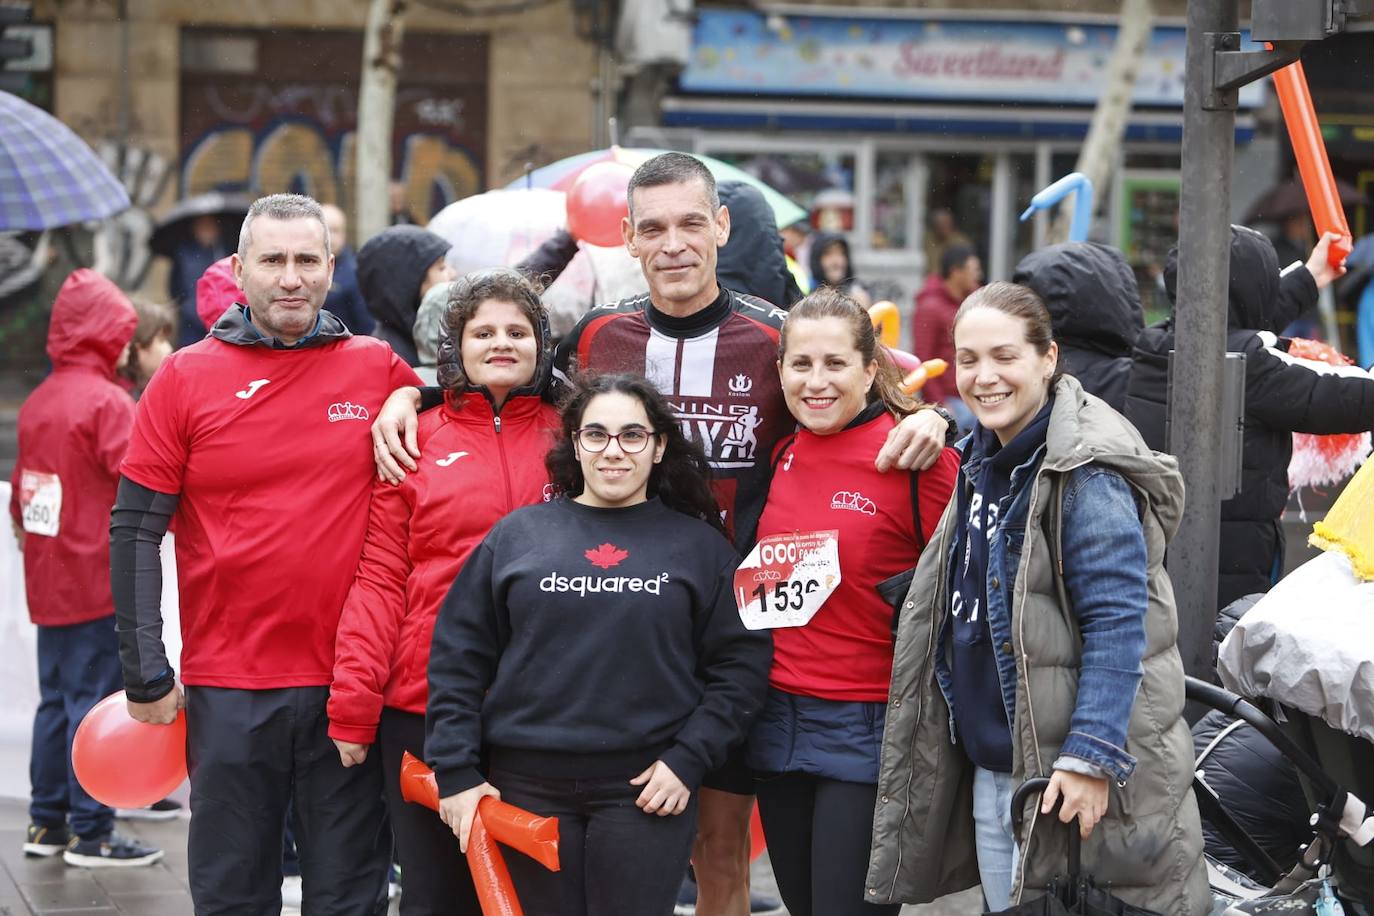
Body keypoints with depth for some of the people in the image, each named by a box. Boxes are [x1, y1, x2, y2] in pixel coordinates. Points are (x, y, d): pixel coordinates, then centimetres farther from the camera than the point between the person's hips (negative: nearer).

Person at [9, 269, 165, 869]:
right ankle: (90, 833, 1)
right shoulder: (107, 401, -13)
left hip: (47, 583, 8)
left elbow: (21, 492, 14)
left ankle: (46, 822, 21)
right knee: (95, 698, -3)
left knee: (56, 699, 15)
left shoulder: (38, 401, 10)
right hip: (97, 582, -8)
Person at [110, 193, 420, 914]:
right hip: (228, 691, -1)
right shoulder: (186, 379, 1)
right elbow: (135, 531, 1)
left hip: (349, 686, 1)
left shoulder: (378, 370, 3)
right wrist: (145, 675, -3)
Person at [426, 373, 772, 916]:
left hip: (647, 791, -1)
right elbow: (458, 655, 6)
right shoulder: (518, 534, 7)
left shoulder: (699, 545, 6)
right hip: (528, 788, 1)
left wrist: (689, 759, -8)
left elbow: (741, 662, 2)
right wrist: (455, 769, -1)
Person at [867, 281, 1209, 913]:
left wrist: (1090, 758, -26)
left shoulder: (1087, 474, -17)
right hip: (990, 768, 8)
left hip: (1062, 769, -8)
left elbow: (1118, 624, -22)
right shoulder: (983, 458, 9)